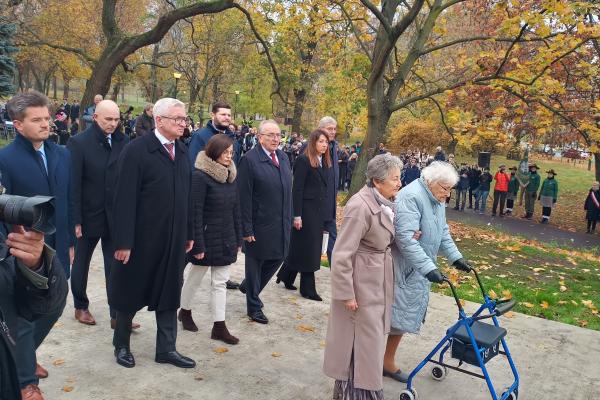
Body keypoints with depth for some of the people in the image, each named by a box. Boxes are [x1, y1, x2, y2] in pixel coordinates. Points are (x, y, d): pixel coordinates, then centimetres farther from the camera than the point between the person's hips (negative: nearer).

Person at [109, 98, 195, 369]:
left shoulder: (182, 153, 7)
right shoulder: (136, 150, -13)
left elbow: (186, 196, 10)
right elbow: (125, 199, -16)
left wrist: (189, 233, 10)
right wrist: (123, 242, -18)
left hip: (173, 239, 6)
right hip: (142, 239, -5)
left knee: (169, 294, 14)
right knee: (131, 293, 13)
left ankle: (166, 349, 28)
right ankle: (121, 344, 33)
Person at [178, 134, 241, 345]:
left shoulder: (231, 176, 4)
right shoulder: (200, 175, -15)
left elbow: (235, 209, 8)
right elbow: (195, 212, -17)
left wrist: (238, 239, 9)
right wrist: (198, 244, -18)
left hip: (225, 238, 6)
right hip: (206, 237, -6)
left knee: (220, 282, 8)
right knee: (195, 277, 13)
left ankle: (219, 327, 15)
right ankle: (185, 311, 37)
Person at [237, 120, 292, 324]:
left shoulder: (283, 157, 7)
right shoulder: (249, 159, -15)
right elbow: (244, 198, -16)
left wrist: (288, 219, 10)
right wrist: (247, 229, -17)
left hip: (281, 223, 7)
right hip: (259, 224, -7)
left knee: (277, 258, 16)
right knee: (255, 262, 10)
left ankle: (248, 285, 41)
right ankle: (254, 307, 27)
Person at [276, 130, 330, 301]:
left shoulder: (324, 163, 11)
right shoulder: (303, 160, -11)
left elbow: (324, 187, 12)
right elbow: (297, 189, -14)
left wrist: (324, 212, 10)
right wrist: (297, 215, -17)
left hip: (319, 210, 8)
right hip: (306, 210, -8)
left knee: (307, 247, 14)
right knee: (306, 249, 2)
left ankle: (286, 276, 29)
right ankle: (308, 288, 12)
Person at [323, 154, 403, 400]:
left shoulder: (385, 202, 2)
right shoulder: (361, 206, -24)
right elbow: (342, 254, -23)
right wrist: (346, 293, -20)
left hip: (379, 280, 9)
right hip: (362, 282, -9)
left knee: (371, 335, 20)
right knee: (361, 337, 5)